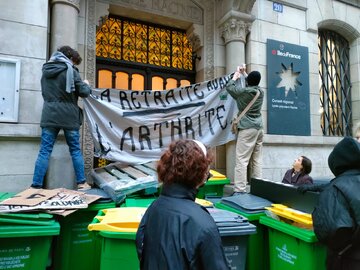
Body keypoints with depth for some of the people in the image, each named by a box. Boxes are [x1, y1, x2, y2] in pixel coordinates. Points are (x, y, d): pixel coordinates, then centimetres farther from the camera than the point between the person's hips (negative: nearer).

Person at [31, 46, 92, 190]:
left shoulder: (46, 70, 15)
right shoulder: (70, 70, -2)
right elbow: (84, 92, -3)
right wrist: (86, 85, 15)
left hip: (49, 115, 4)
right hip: (68, 116, -3)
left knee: (44, 151, 2)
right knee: (75, 150, 6)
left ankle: (36, 186, 1)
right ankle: (82, 183, 11)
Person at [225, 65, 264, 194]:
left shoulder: (244, 91, -9)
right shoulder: (261, 91, 8)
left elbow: (229, 86, 7)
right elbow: (252, 84, 30)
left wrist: (236, 74, 21)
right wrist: (243, 73, 38)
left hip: (247, 129, -7)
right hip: (259, 128, 7)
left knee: (241, 159, -9)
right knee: (256, 160, 9)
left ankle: (239, 190, -13)